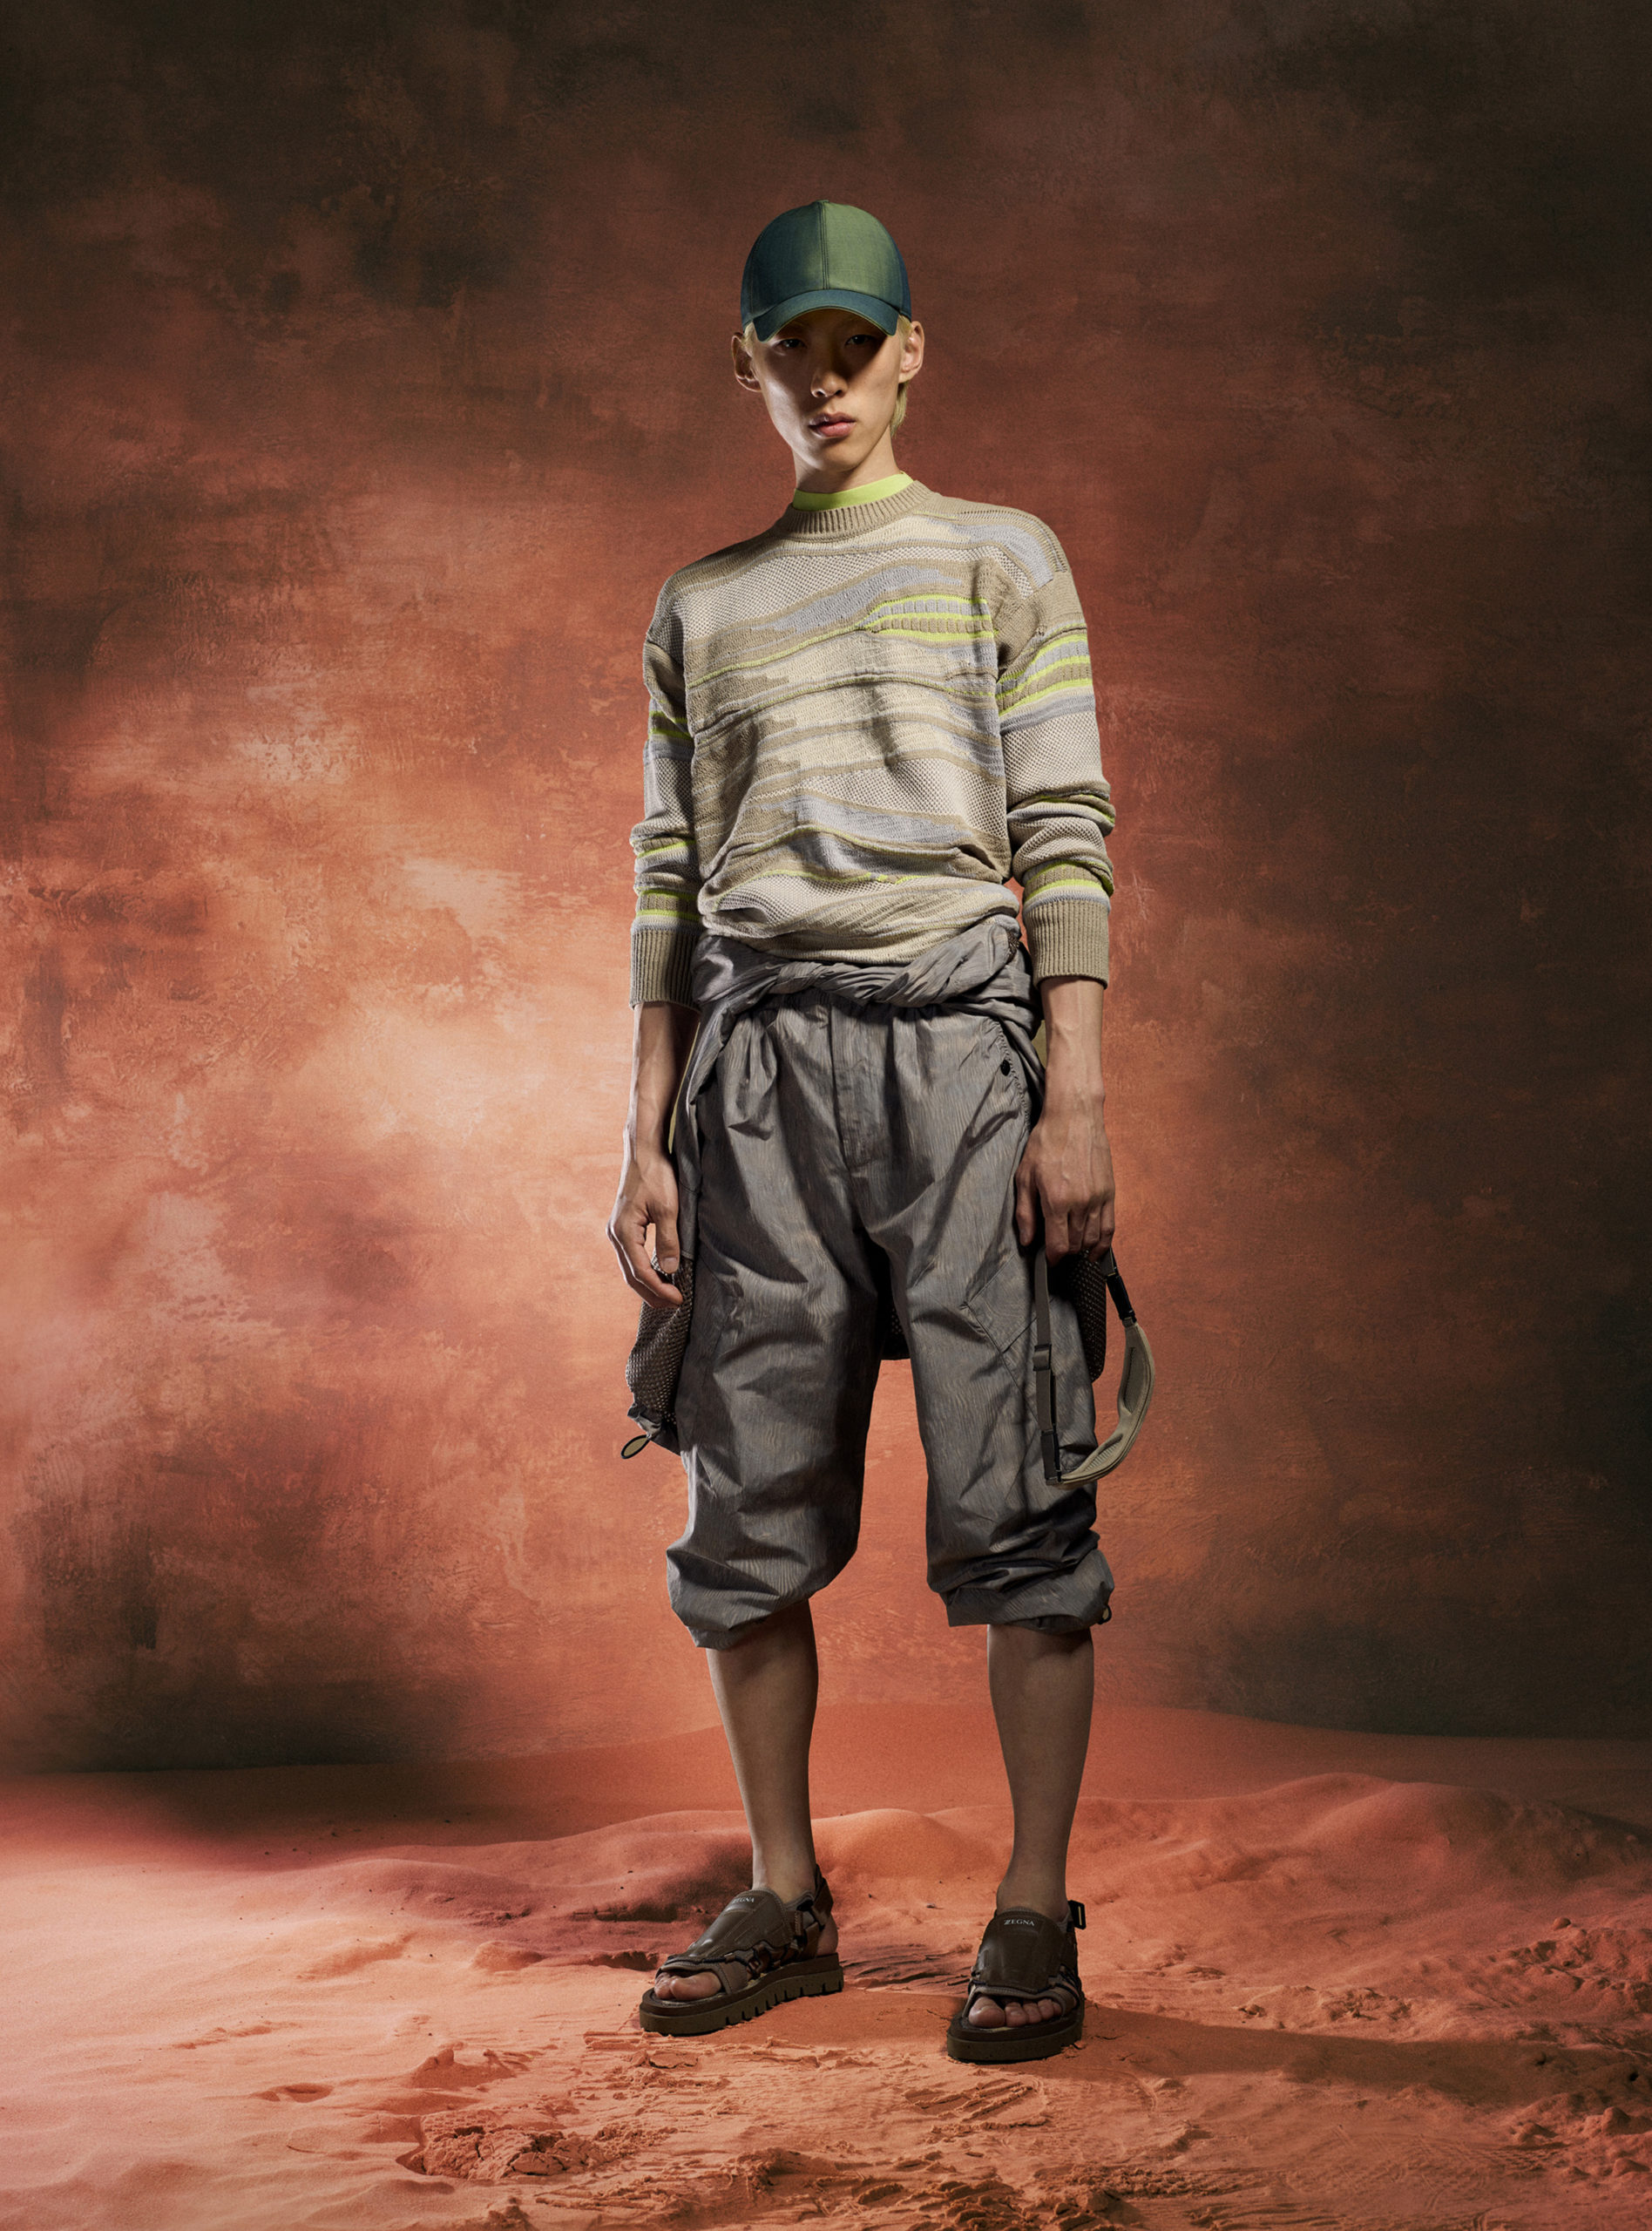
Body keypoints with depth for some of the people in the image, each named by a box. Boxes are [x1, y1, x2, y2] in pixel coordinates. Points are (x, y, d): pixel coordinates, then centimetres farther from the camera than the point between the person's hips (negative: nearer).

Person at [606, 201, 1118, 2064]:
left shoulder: (1000, 560, 12)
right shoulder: (700, 610, 20)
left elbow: (1064, 838, 3)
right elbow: (671, 883, 17)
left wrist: (1077, 1100, -7)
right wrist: (649, 1137, 9)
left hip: (959, 1031, -3)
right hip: (760, 1057, 3)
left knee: (1008, 1493, -5)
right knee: (752, 1496, 3)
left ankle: (1034, 1912, 6)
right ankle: (784, 1900, 17)